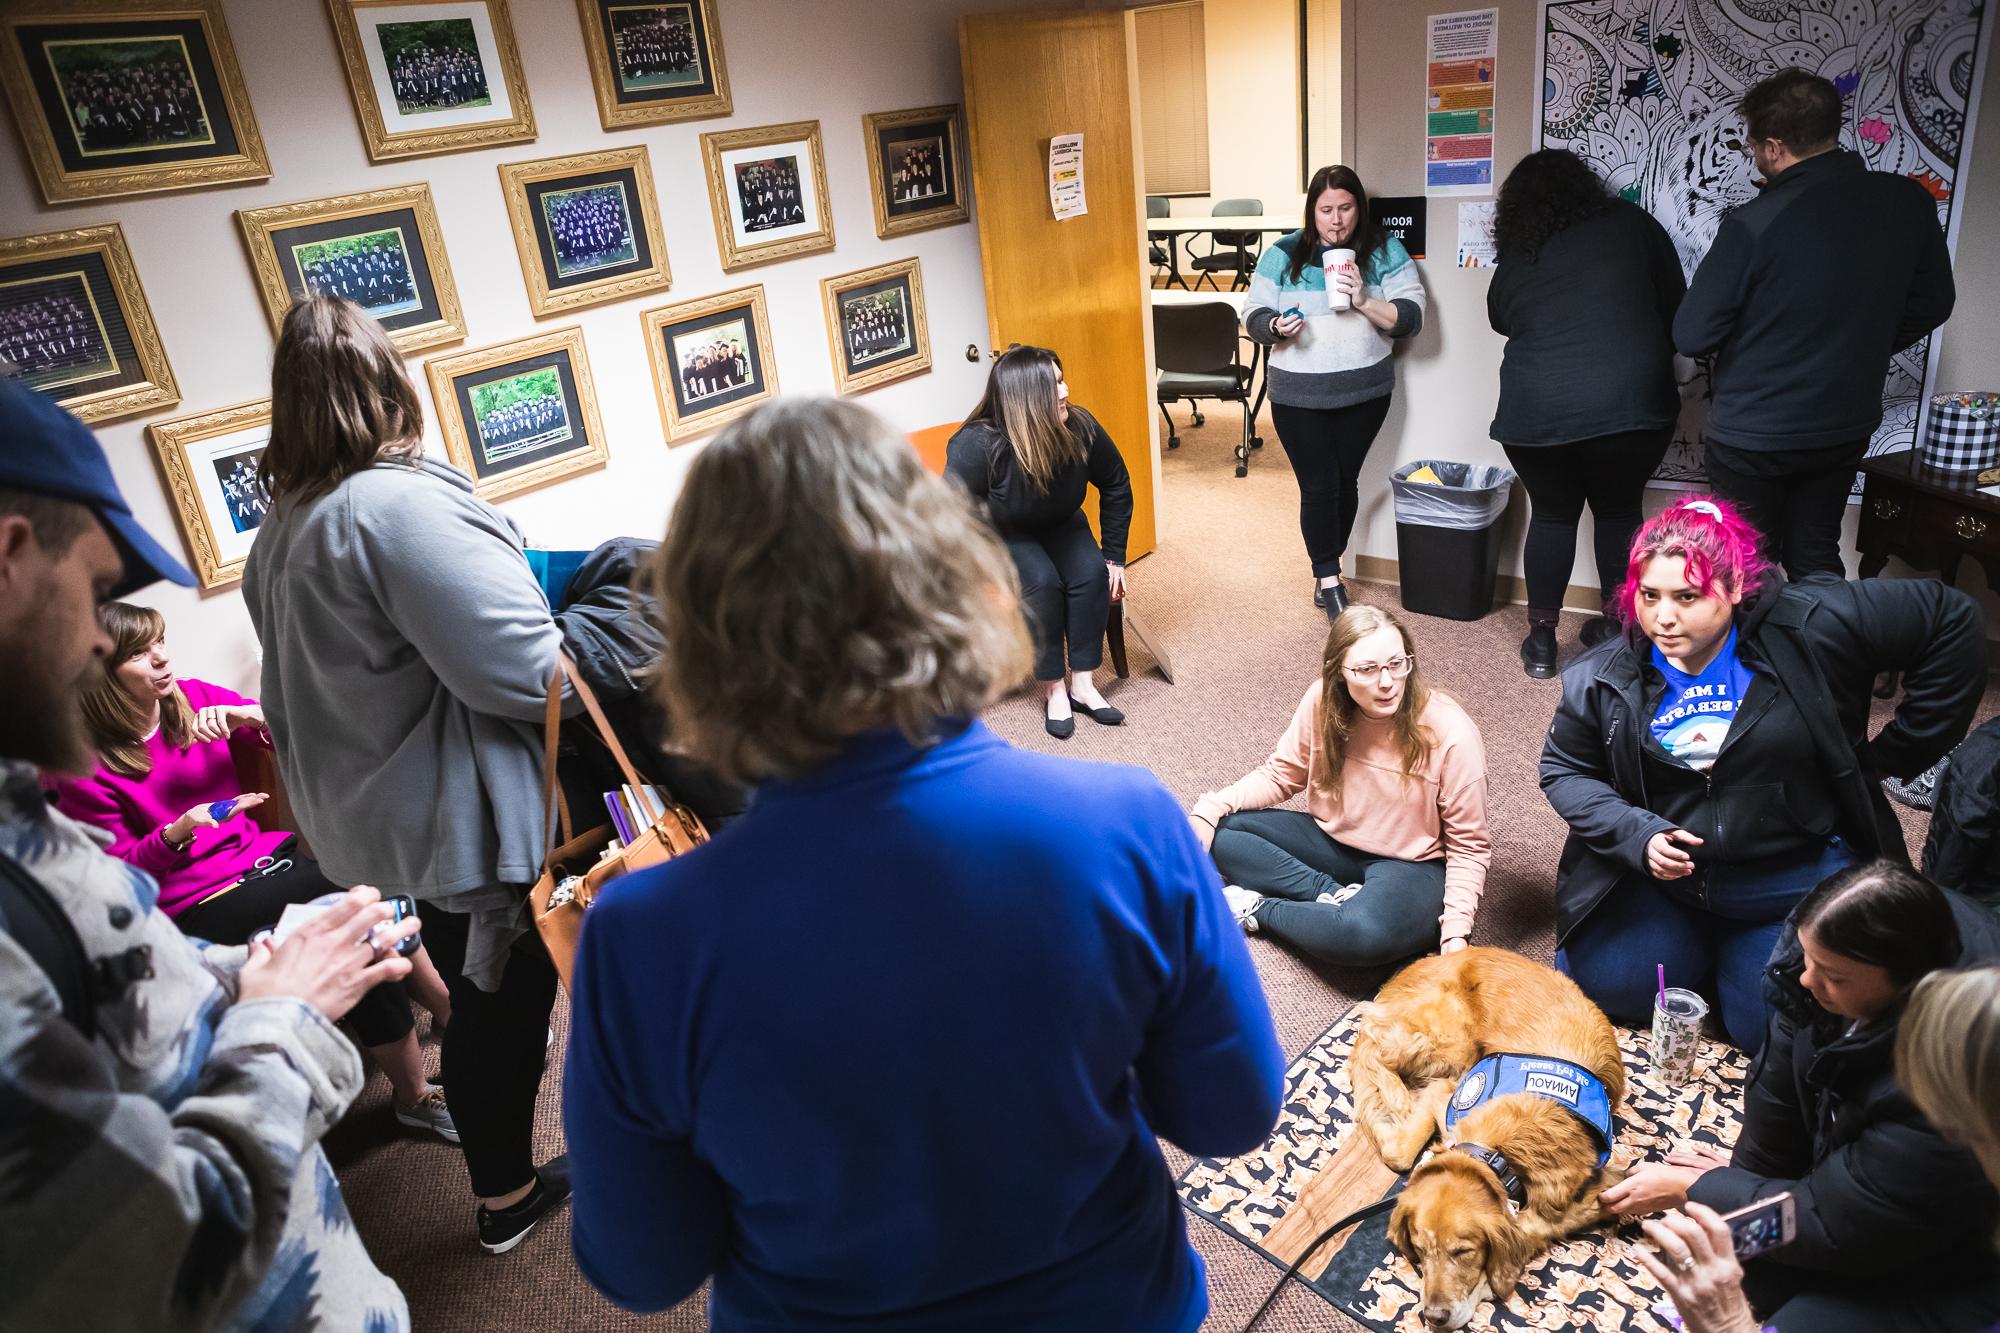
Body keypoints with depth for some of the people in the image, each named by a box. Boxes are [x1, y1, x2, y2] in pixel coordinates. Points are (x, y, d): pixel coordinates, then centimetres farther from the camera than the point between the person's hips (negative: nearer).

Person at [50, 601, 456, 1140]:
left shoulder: (194, 699, 4)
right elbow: (119, 870, -3)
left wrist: (250, 715, -15)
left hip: (262, 854, 5)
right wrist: (177, 832, -21)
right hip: (196, 907, -4)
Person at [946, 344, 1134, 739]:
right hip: (998, 533, -4)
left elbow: (1116, 486, -4)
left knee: (1092, 572, -22)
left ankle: (1082, 684, -11)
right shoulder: (978, 445, -34)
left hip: (1057, 525, 4)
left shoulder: (1080, 429, -22)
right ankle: (1054, 690, -14)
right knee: (1042, 582, -29)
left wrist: (1115, 557, -3)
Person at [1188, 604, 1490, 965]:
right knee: (1219, 830, -13)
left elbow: (1469, 846, -13)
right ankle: (1331, 895, -14)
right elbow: (1280, 774, 2)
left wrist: (1455, 933, -23)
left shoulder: (1452, 734, -22)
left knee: (1368, 931, -39)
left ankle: (1259, 909, -13)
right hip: (1332, 841, 5)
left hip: (1410, 865, -4)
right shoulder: (1323, 701, -12)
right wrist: (1210, 809, -14)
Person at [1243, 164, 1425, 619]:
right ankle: (1329, 580, 9)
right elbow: (1254, 316, 1)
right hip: (1298, 395, -1)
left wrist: (1364, 301, -23)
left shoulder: (1384, 252, -1)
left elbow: (1411, 317, -6)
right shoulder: (1282, 255, -2)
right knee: (1319, 487, -3)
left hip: (1364, 391, 1)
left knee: (1345, 482, 11)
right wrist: (1277, 327, -22)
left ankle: (1327, 566, 29)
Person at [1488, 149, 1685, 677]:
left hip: (1536, 415, 0)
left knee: (1553, 514, 18)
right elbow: (1675, 307, 9)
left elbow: (1501, 320, 23)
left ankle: (1542, 639, 20)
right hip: (1632, 406, 0)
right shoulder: (1632, 225, 5)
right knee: (1619, 510, 20)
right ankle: (1617, 628, 28)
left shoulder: (1514, 260, 6)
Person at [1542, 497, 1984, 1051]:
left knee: (1767, 1028, -7)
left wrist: (1893, 753, -6)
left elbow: (1953, 620, -10)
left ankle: (1741, 952, 27)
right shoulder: (1605, 678, -10)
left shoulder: (1809, 628, -18)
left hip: (1797, 879, -2)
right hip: (1663, 875, 2)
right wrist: (1637, 834, -18)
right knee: (1600, 983, -4)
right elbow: (1564, 771, 0)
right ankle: (1701, 943, 26)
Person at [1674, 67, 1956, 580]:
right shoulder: (1909, 202, -7)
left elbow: (1691, 336, -18)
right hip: (1846, 429, 5)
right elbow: (1932, 304, 7)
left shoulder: (1752, 226, -25)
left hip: (1751, 437, -5)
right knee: (1815, 557, 20)